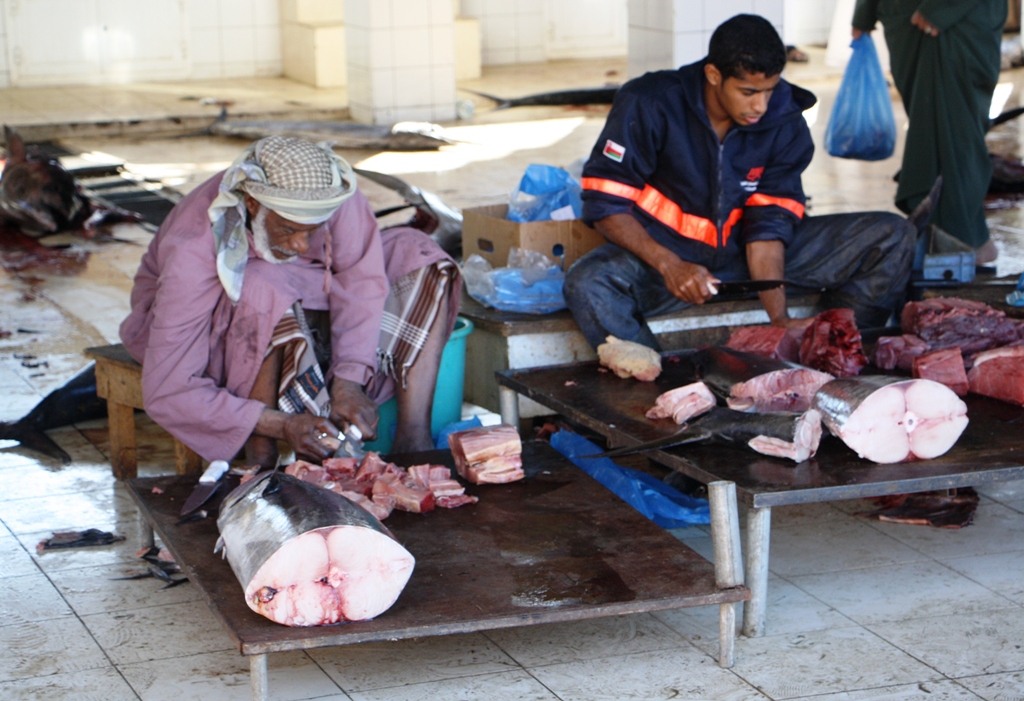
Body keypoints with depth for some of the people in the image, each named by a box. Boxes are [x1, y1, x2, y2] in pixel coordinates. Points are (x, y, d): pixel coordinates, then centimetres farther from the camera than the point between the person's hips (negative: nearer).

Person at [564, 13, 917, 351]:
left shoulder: (785, 121, -7)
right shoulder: (649, 105, -16)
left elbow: (769, 223, -8)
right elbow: (604, 202, -15)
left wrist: (779, 318, -21)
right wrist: (669, 265, -30)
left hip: (742, 250, 3)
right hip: (666, 249, -3)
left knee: (894, 237, -11)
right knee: (587, 286, -38)